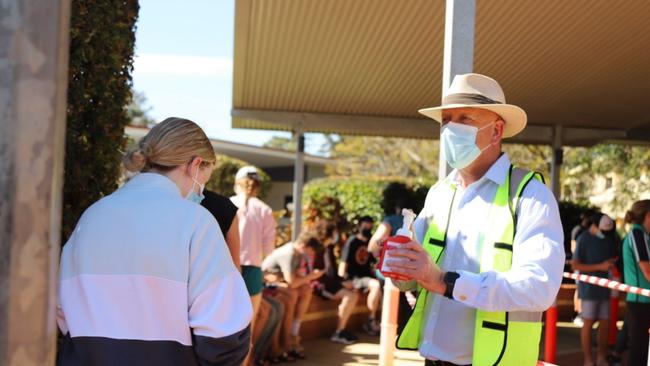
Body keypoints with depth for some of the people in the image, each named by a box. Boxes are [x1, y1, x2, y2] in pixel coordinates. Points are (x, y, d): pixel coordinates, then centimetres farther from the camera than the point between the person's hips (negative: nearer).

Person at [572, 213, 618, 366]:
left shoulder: (608, 239, 8)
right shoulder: (584, 239, -9)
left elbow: (613, 259, 21)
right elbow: (575, 265, -12)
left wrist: (613, 262, -3)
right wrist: (600, 267, -19)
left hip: (604, 287, 6)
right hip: (589, 288, -6)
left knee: (605, 323, 8)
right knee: (588, 322, 0)